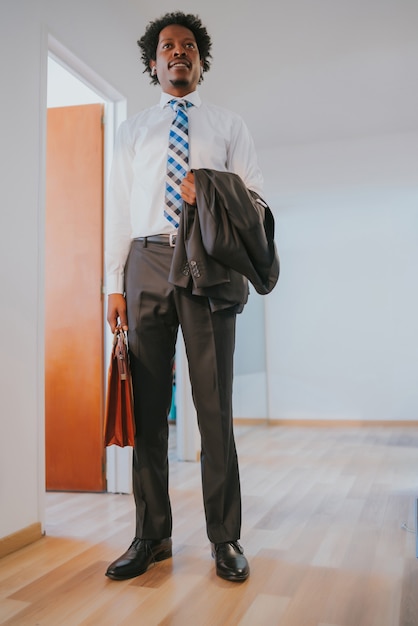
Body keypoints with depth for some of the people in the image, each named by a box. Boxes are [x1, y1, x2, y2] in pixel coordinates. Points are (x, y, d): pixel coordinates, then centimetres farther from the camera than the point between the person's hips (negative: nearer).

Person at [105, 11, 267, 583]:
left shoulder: (229, 126, 16)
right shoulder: (133, 131, 19)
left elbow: (256, 196, 9)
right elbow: (120, 209, 12)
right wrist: (115, 284, 2)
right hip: (147, 262, 2)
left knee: (214, 402, -1)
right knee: (147, 402, 2)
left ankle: (225, 537, 10)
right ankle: (152, 535, 14)